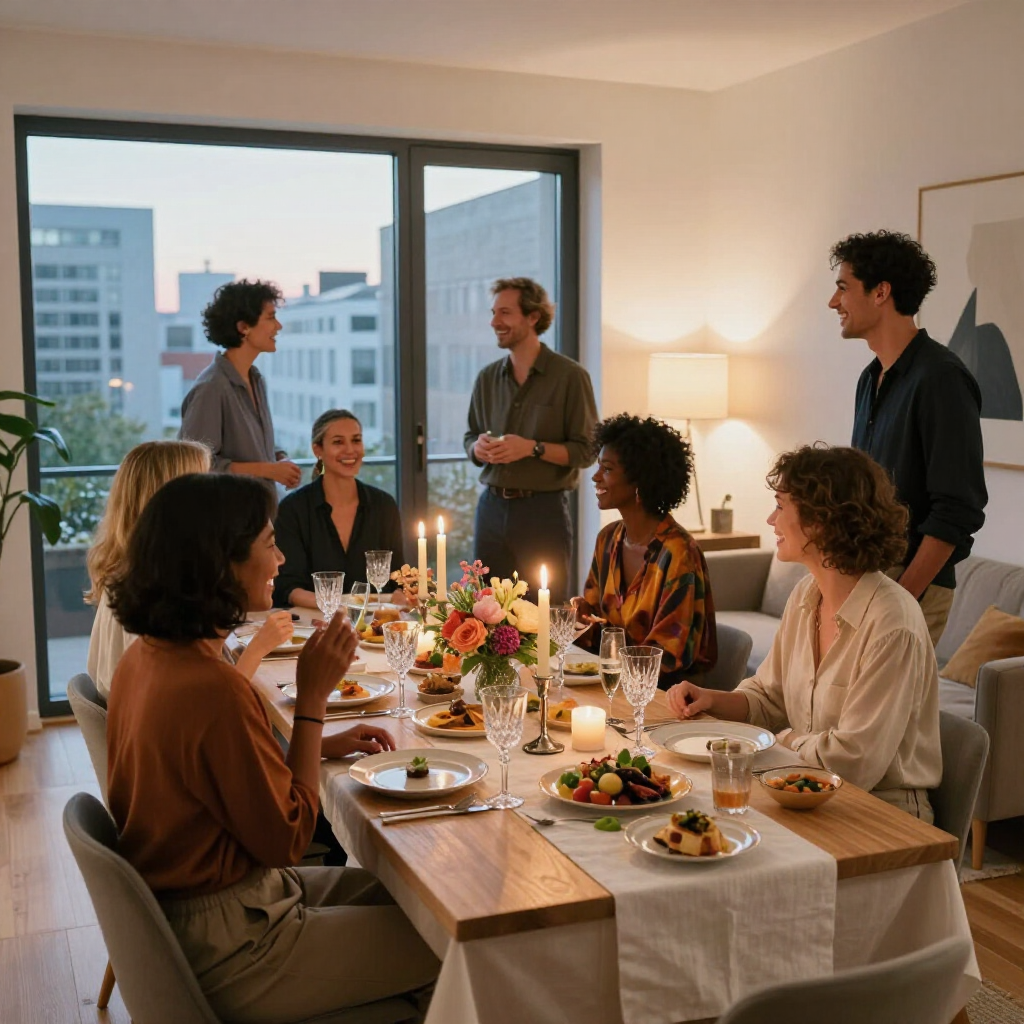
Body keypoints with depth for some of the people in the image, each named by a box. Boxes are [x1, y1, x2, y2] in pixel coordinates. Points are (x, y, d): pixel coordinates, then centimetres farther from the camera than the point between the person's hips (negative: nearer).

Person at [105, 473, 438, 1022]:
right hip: (223, 946, -9)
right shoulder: (213, 686, -29)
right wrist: (313, 698, -17)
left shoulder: (147, 654, 0)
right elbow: (287, 837, -18)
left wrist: (324, 745, 8)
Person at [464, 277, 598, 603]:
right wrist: (479, 448, -4)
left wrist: (532, 447, -19)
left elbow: (585, 451, -6)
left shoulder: (570, 376, -4)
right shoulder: (487, 378, 11)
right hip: (492, 505, 5)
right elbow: (470, 439, 19)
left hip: (543, 508, -4)